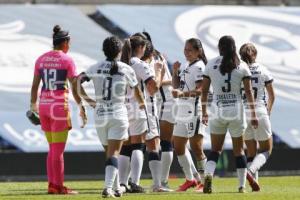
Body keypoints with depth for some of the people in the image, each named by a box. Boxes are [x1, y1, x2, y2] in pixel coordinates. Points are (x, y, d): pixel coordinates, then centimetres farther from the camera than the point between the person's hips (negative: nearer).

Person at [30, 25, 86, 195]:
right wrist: (81, 107, -1)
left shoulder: (41, 59, 8)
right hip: (60, 105, -6)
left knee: (53, 148, 14)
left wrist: (33, 105, 19)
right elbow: (75, 87, -8)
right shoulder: (67, 60, -7)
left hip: (44, 104, 6)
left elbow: (35, 85, 10)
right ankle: (58, 186, 1)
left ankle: (52, 184, 13)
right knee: (58, 150, -1)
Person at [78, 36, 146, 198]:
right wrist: (142, 104, 31)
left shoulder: (96, 68, 2)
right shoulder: (126, 70, -1)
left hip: (100, 115, 3)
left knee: (109, 152, 17)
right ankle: (108, 188, -22)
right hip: (118, 114, -3)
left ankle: (117, 188, 23)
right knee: (114, 153, -6)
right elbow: (137, 93, 10)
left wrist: (88, 100, 6)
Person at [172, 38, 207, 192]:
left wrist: (182, 94, -32)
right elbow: (176, 86, 22)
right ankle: (190, 179, 24)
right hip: (183, 111, 10)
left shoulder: (199, 67, -11)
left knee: (196, 147, -10)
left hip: (195, 111, -10)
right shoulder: (185, 67, 17)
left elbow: (200, 90, -20)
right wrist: (175, 72, 6)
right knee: (178, 146, 13)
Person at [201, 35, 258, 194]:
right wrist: (253, 114, 4)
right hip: (236, 110, 0)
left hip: (217, 110, 0)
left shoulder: (211, 65, 3)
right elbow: (248, 92, -2)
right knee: (238, 150, 12)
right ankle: (242, 185, 12)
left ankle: (208, 174, -17)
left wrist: (204, 112, 13)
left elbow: (204, 90, 4)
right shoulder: (242, 66, 1)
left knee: (215, 149, 9)